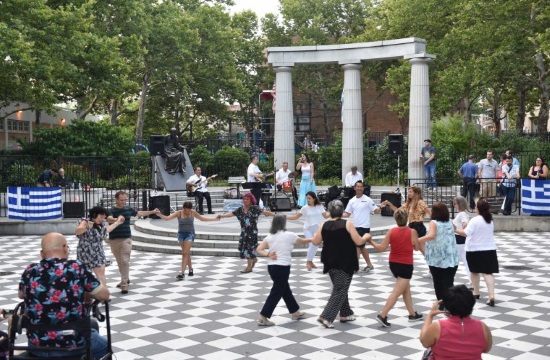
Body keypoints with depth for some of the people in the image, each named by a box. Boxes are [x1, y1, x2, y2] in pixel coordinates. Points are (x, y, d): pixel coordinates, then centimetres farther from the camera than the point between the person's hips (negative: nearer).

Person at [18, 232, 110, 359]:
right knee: (103, 344, 28)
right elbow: (105, 295, -4)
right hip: (72, 345, -3)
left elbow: (21, 295, 18)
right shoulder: (77, 268, -13)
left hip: (37, 346, 4)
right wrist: (86, 294, 15)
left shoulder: (30, 272, -3)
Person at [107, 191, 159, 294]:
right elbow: (109, 219, -32)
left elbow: (139, 213, 23)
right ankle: (125, 279, 33)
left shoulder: (128, 209, 4)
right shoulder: (112, 210, -10)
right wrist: (117, 219, -54)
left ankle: (124, 284, -8)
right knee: (119, 261, 14)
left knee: (125, 261, -9)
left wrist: (152, 212, 29)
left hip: (126, 239, 1)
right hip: (114, 239, -1)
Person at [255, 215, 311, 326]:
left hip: (271, 266, 7)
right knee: (276, 293, 0)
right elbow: (302, 241, 9)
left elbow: (258, 249, -2)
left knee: (285, 289, 20)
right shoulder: (289, 235, -8)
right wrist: (312, 239, 26)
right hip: (282, 267, -7)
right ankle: (263, 318, -1)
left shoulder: (269, 237, 6)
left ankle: (295, 313, 34)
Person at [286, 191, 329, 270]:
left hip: (317, 229, 3)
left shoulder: (319, 206, -1)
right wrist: (286, 217, -15)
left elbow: (326, 216, 1)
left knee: (316, 246, 7)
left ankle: (310, 261, 25)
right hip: (308, 229, -3)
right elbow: (296, 216, -4)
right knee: (312, 245, -15)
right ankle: (308, 262, 1)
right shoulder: (305, 208, -7)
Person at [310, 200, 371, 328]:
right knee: (340, 291, 0)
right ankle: (326, 316, -8)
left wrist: (311, 238, 30)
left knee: (339, 289, 20)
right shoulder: (347, 224, -12)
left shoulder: (324, 226, -1)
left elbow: (315, 242, 8)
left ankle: (345, 314, 29)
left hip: (331, 263, 5)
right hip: (345, 264, -5)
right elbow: (359, 242, -10)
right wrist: (366, 236, 9)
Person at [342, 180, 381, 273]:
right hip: (356, 226, 6)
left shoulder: (367, 200, -7)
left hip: (364, 227, -6)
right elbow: (347, 214, 10)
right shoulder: (352, 201, 8)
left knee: (357, 245, -9)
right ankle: (369, 265, 27)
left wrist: (380, 207, -29)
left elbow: (376, 211, -8)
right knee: (361, 247, 14)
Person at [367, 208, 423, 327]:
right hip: (406, 265, -5)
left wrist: (371, 242, 8)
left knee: (406, 289, 21)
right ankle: (382, 315, -13)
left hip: (393, 264, 5)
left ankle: (412, 314, 31)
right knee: (397, 292, -5)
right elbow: (417, 247, 0)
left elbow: (382, 248, -7)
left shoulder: (391, 232, -6)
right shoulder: (412, 232, -12)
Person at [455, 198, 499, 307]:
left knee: (474, 271, 17)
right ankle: (491, 296, -18)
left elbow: (466, 233, -24)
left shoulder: (475, 220, -15)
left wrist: (456, 230, -19)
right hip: (489, 249, 4)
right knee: (488, 272, -3)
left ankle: (476, 292, 31)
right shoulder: (490, 220, 7)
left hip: (475, 250, -4)